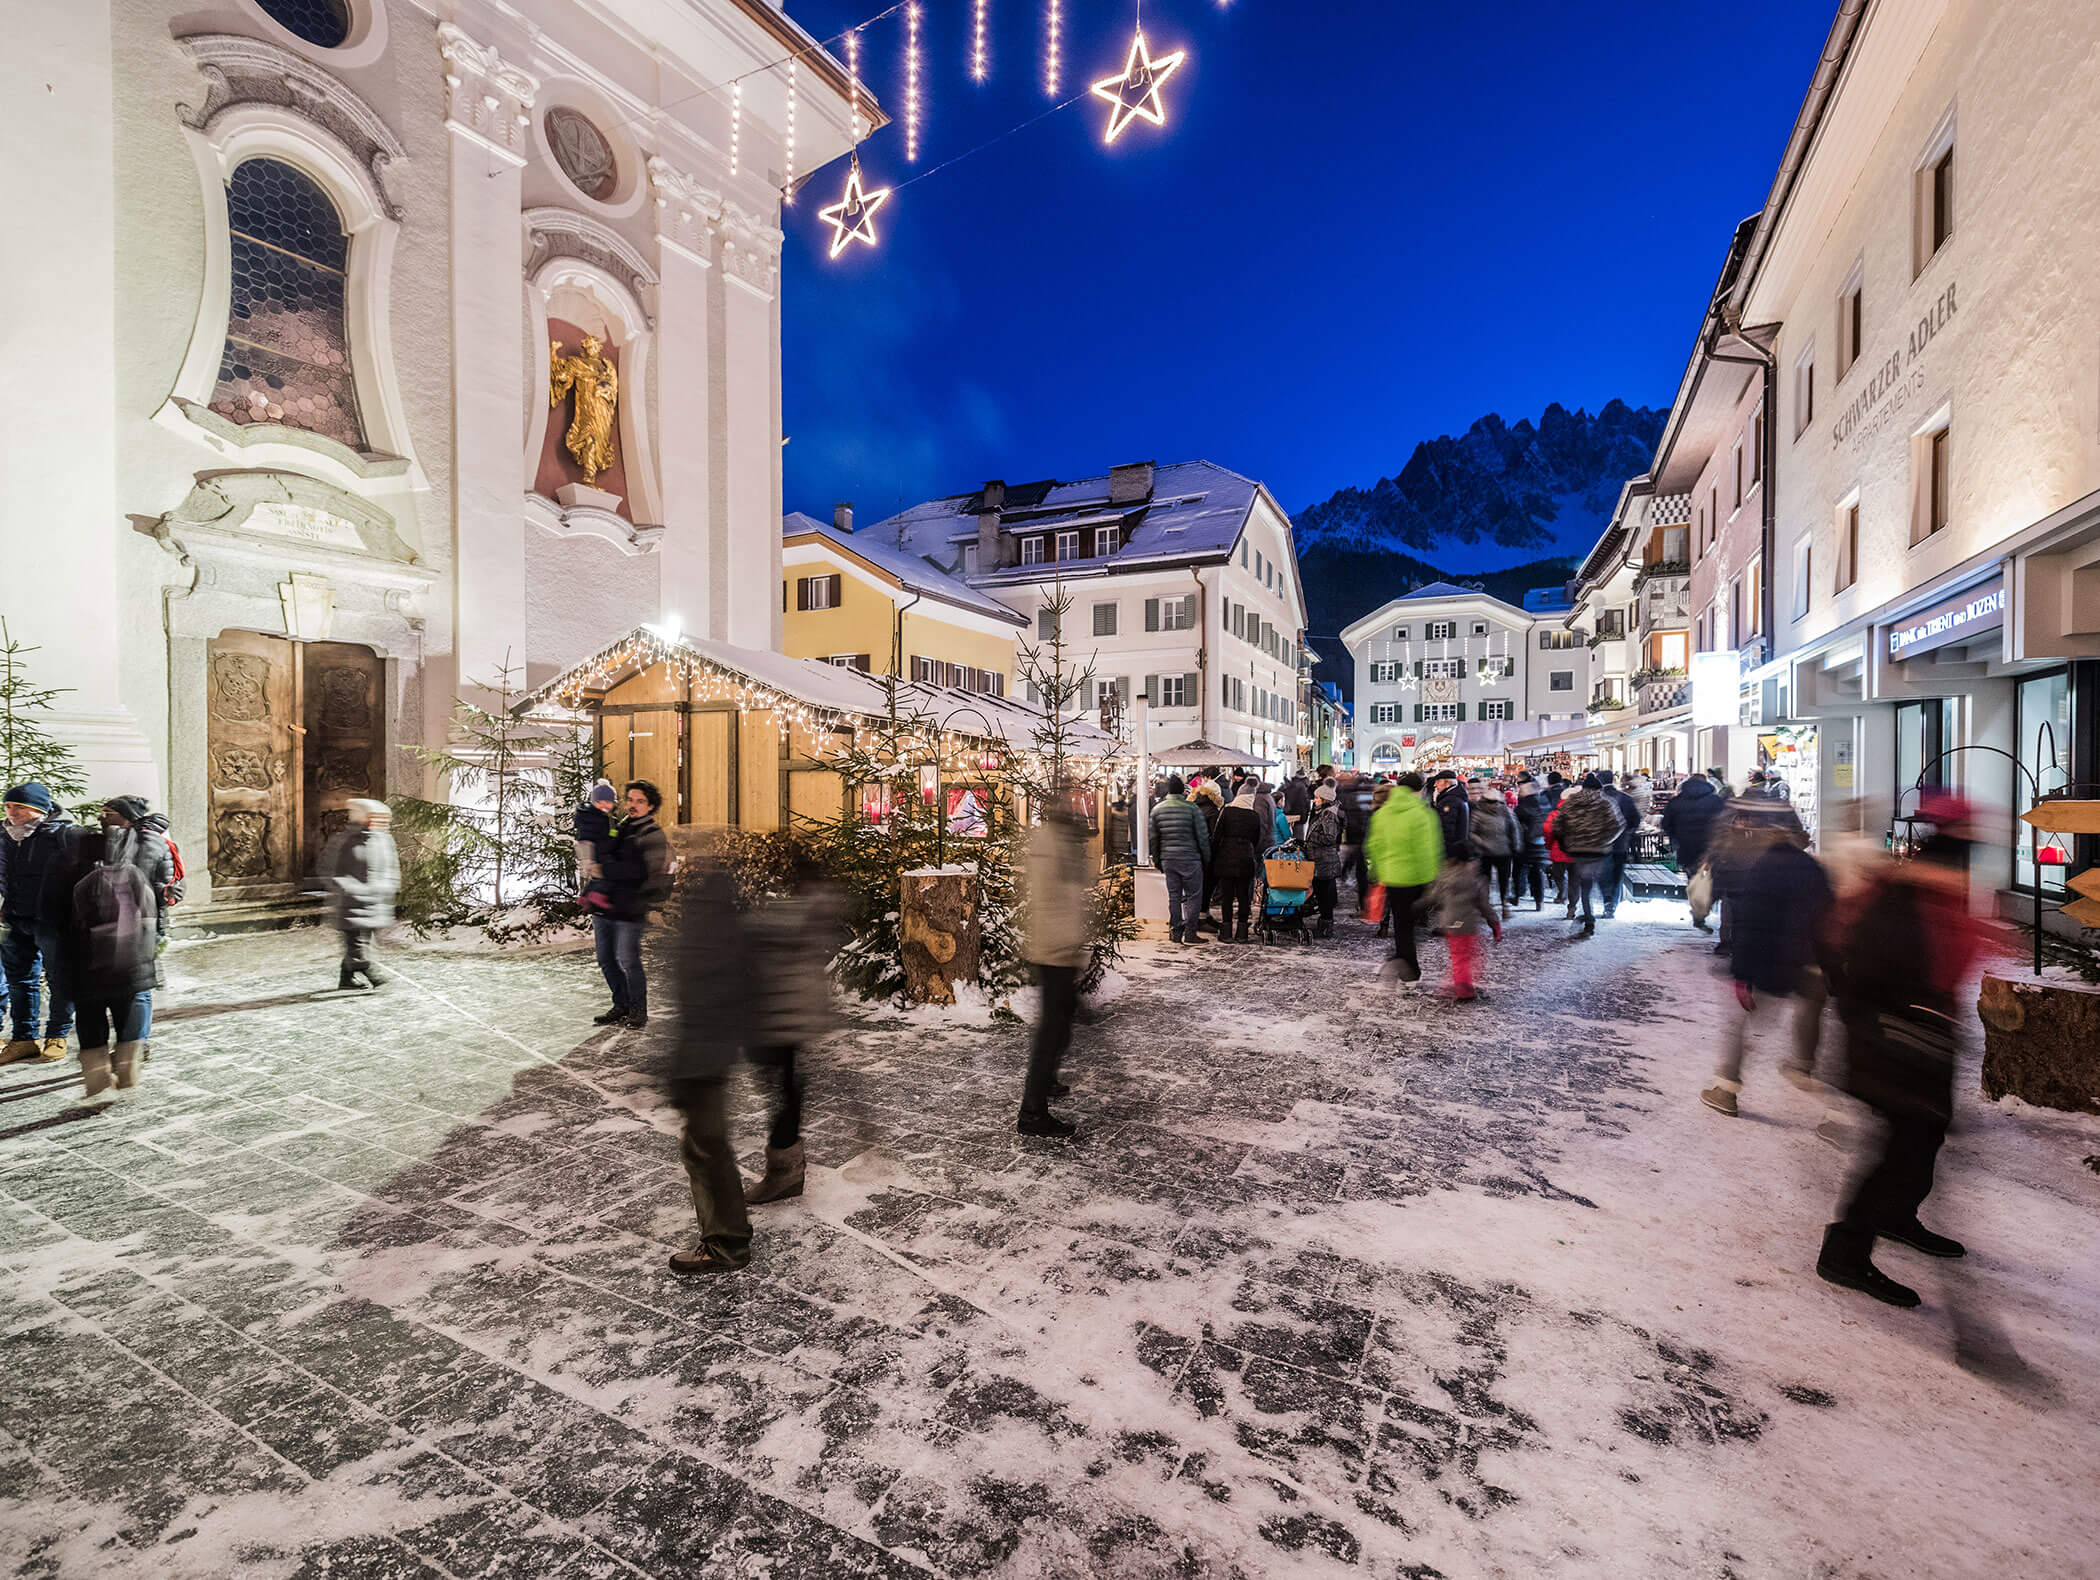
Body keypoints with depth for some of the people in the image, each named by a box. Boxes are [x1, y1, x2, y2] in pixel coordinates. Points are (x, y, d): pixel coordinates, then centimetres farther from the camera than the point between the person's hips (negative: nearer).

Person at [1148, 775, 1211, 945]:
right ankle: (1189, 933, 3)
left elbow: (1154, 839, 9)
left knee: (1173, 896, 12)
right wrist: (1206, 858, 4)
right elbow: (1203, 837, -6)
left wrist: (1157, 861, 18)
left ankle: (1175, 932, 15)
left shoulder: (1157, 809, 3)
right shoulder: (1192, 808, -9)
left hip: (1168, 859, 4)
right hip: (1190, 859, -4)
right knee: (1193, 896, 4)